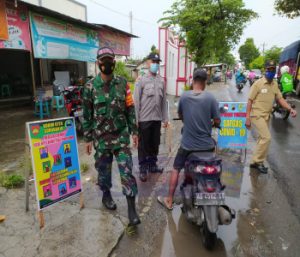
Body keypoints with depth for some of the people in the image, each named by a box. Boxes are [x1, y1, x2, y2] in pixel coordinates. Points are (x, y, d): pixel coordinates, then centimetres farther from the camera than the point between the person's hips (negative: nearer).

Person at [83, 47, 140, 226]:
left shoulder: (122, 83, 1)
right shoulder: (91, 86, -3)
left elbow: (130, 109, 4)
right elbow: (87, 115, 1)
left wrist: (134, 132, 1)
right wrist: (88, 138, 2)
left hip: (121, 135, 0)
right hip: (101, 137, 0)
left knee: (126, 170, -2)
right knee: (104, 169, 15)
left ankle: (132, 208, 9)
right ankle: (106, 195, 41)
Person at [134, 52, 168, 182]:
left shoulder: (162, 81, 8)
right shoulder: (141, 80, -4)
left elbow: (164, 101, 10)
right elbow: (136, 101, -6)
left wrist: (165, 118, 9)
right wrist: (136, 119, -10)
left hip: (157, 119, 4)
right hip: (144, 119, -4)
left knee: (155, 144, 14)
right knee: (143, 145, 4)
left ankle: (152, 165, 30)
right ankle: (143, 169, 16)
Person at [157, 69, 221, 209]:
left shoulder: (184, 96, -5)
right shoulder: (210, 98, -10)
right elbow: (217, 121, -7)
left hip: (187, 143, 0)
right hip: (206, 144, 1)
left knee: (176, 169, 15)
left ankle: (169, 200, 22)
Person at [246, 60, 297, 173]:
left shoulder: (275, 84, 8)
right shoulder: (258, 83, -12)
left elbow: (280, 99, 11)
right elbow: (250, 101, -12)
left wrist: (290, 109, -7)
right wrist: (247, 118, -17)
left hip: (266, 115, 8)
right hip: (257, 115, -8)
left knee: (263, 138, 12)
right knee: (266, 137, -15)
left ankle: (256, 161, 24)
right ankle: (257, 161, -1)